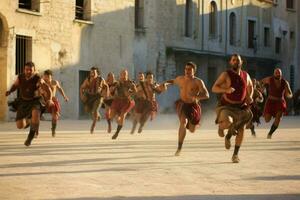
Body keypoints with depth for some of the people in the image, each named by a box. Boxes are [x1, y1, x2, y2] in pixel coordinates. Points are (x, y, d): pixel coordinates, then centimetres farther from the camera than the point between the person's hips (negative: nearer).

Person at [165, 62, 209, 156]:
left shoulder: (198, 81, -17)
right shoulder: (180, 79, -2)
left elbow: (206, 95, -25)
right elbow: (173, 81, 22)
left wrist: (195, 96, -41)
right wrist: (166, 83, 1)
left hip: (193, 106, -1)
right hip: (182, 104, 1)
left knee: (192, 130, 11)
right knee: (183, 122, -29)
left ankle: (191, 122, 51)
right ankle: (179, 147, -23)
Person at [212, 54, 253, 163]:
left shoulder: (246, 76, -1)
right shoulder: (226, 74, -15)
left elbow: (250, 87, 20)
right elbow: (214, 88, -20)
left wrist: (249, 97, 1)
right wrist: (226, 90, -37)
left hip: (240, 107, 5)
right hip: (226, 106, -5)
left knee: (241, 129, 0)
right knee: (228, 123, -31)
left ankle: (235, 154, 18)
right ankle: (221, 127, 9)